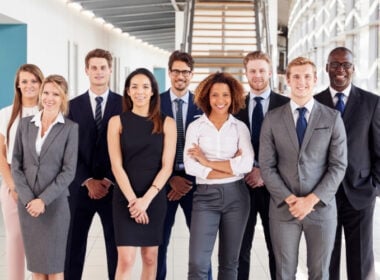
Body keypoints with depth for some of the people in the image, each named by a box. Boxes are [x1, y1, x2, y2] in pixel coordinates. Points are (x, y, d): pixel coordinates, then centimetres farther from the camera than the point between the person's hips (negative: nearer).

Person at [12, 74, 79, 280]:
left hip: (55, 203, -3)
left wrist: (44, 199, -14)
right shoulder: (25, 124, 7)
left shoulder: (70, 128, -3)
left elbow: (69, 171, -7)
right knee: (35, 263, 9)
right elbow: (16, 164, 4)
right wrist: (27, 198, -8)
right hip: (27, 203, 3)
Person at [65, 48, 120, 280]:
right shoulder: (73, 106, 6)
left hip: (114, 187, -1)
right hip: (81, 187, 1)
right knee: (74, 244, 6)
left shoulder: (124, 104, 1)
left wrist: (109, 180, -11)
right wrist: (88, 181, -10)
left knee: (116, 245, 6)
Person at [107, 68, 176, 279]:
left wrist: (146, 199, -13)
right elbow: (116, 165, -4)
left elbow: (167, 166, -3)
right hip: (125, 197, -1)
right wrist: (133, 199, -13)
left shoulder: (167, 123, 2)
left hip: (155, 198, 2)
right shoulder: (117, 122, 1)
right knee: (126, 260, -8)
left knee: (150, 258, 9)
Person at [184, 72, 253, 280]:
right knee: (197, 263, -8)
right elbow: (190, 166, -10)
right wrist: (232, 167, -11)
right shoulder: (195, 127, 2)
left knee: (229, 262, 12)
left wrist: (207, 162, -10)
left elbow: (247, 164, -10)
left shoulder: (240, 127, 4)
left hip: (235, 195, 2)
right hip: (205, 196, -1)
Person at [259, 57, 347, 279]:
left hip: (321, 207, 0)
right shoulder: (273, 118, 2)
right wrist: (290, 199, -11)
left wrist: (312, 200, -13)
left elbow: (338, 165, -4)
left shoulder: (333, 118, 0)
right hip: (283, 208, 1)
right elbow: (267, 166, -1)